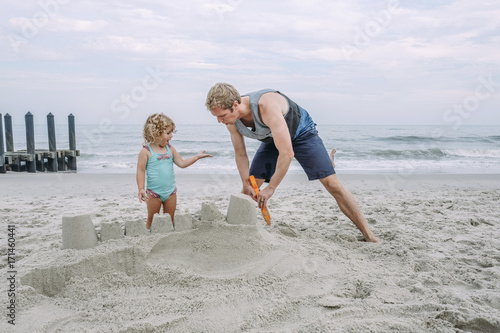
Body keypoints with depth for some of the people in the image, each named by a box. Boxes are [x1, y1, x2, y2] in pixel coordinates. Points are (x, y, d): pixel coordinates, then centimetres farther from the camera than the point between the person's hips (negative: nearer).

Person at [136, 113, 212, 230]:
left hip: (170, 191, 4)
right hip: (154, 193, -4)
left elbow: (182, 163, 10)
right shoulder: (146, 151, -10)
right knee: (152, 220, 8)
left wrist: (196, 156, 3)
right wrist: (141, 188, -15)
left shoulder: (170, 149, 5)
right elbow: (141, 171, -9)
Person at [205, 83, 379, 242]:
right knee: (248, 189, -2)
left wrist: (270, 188, -34)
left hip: (301, 132, -6)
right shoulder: (231, 120, -20)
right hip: (273, 138, 6)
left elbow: (287, 153, -42)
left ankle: (368, 235, -2)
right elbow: (240, 155, -6)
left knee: (332, 184, -13)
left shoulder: (267, 106, -42)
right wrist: (247, 185, -17)